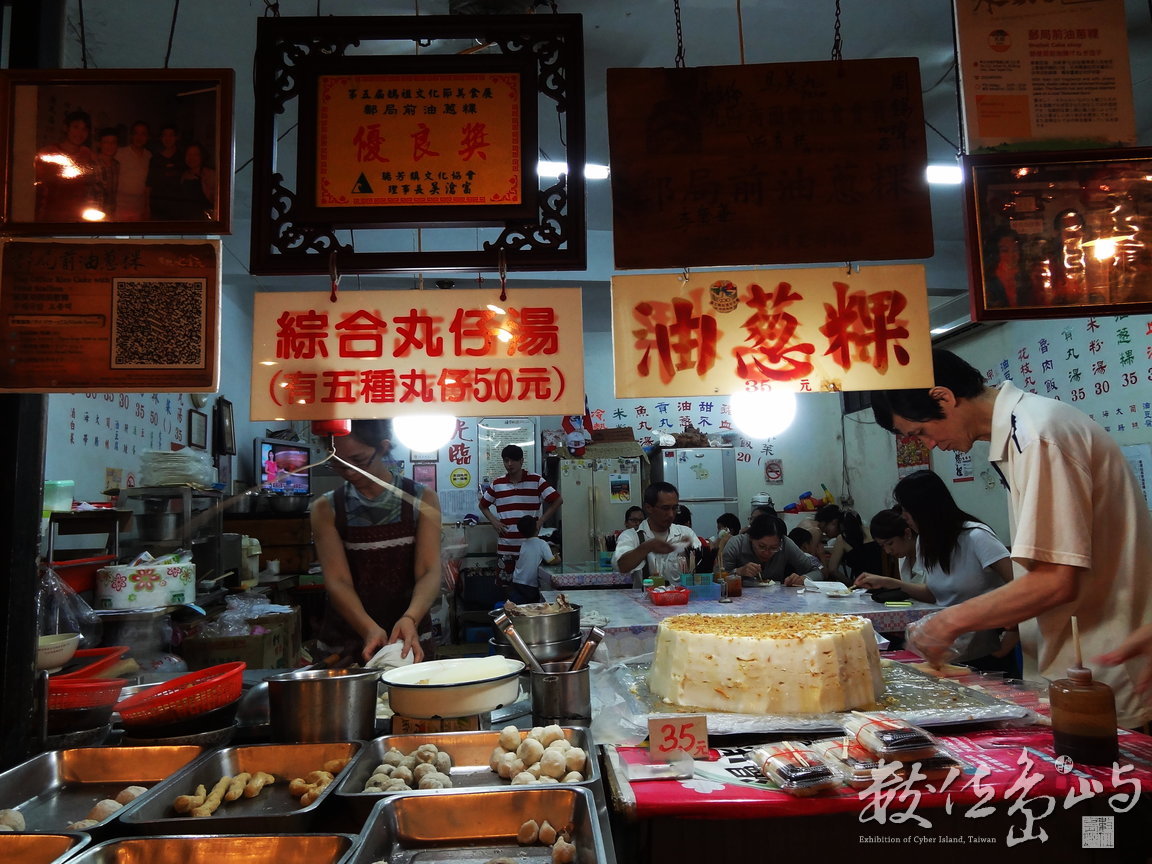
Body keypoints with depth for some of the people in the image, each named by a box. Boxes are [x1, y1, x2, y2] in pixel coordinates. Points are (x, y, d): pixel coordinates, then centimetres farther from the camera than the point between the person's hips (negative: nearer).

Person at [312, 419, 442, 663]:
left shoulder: (422, 499, -3)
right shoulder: (326, 508, -2)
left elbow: (429, 572, -12)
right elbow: (337, 580, -12)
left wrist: (410, 619, -32)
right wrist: (369, 629, -30)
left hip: (409, 639, 0)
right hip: (343, 644, 1)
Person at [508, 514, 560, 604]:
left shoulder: (523, 544, 7)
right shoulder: (541, 544, -9)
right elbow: (552, 561, -13)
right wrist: (558, 559, 8)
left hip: (516, 584, 4)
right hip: (531, 587, -4)